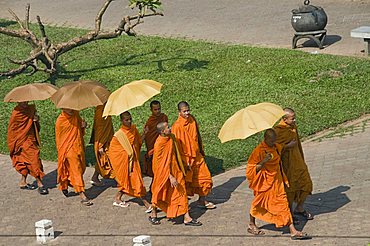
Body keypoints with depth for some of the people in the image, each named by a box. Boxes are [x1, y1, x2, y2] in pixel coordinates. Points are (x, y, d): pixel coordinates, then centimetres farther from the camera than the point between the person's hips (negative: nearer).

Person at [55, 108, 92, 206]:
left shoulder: (76, 114, 4)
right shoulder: (60, 121, -12)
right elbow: (59, 139, -4)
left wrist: (83, 125, -1)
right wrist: (62, 153, -2)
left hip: (79, 147, 7)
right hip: (69, 149, -7)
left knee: (82, 168, 15)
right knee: (76, 171, -10)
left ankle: (64, 185, 38)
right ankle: (82, 196, -11)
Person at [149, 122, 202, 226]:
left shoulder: (171, 138, -2)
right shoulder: (159, 144, -23)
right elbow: (160, 163, -21)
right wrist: (170, 176, -23)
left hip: (175, 170, 7)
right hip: (163, 172, -6)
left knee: (181, 192, 2)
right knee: (159, 194, 10)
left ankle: (187, 217, 3)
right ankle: (153, 215, 32)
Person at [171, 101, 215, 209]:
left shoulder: (192, 119, 0)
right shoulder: (177, 126, -20)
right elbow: (177, 145, -19)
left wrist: (201, 149, 18)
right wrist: (184, 162, -19)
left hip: (197, 156, 7)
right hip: (186, 157, -7)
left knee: (205, 176, 11)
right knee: (186, 182, 4)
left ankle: (202, 200, 27)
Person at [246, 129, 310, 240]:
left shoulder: (276, 148, 2)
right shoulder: (258, 151, -19)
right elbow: (251, 169, -18)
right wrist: (263, 162, -30)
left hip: (276, 181, 6)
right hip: (264, 182, -6)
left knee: (283, 202, 5)